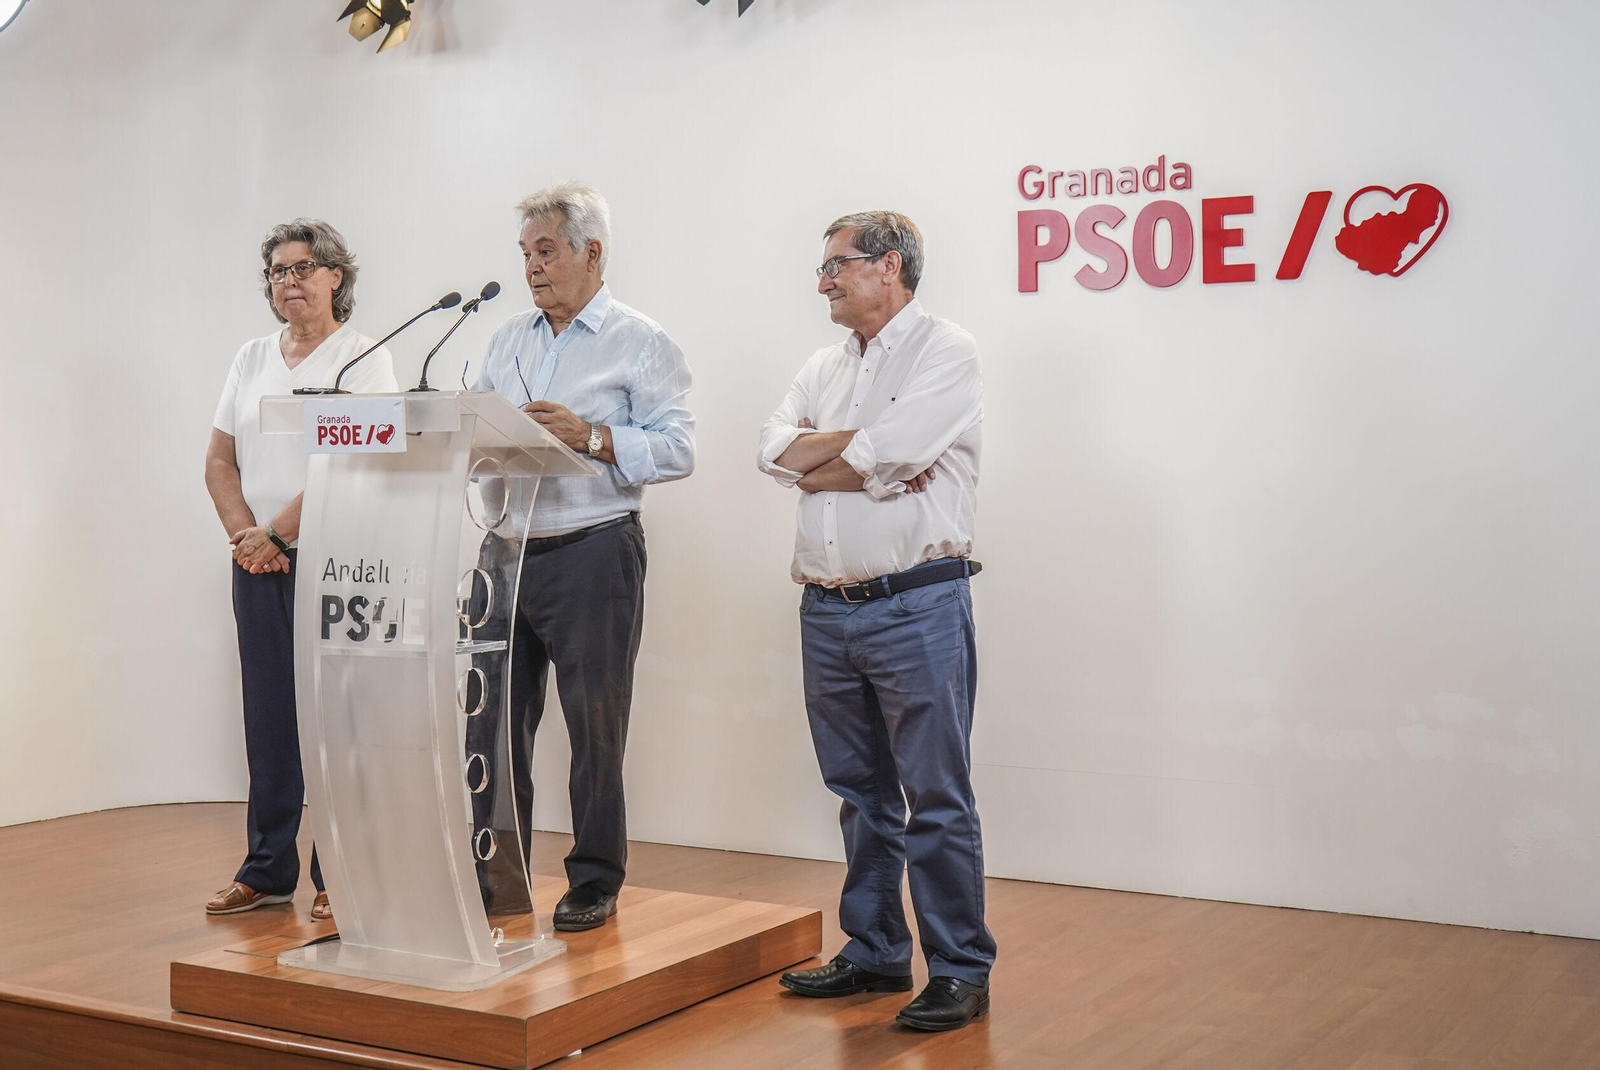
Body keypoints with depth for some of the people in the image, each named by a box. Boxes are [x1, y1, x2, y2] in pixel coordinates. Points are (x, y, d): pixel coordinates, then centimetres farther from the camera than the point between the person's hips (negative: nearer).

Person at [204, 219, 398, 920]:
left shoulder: (364, 359, -3)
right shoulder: (252, 359, 15)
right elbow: (220, 461, 12)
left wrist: (275, 532, -14)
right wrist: (244, 534, -4)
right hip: (259, 566, 6)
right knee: (267, 715, 9)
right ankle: (268, 870, 18)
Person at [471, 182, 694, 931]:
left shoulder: (641, 344, -2)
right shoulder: (508, 340, 17)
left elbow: (677, 449, -11)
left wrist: (590, 437, -20)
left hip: (592, 553, -5)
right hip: (507, 550, 6)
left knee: (595, 725, 2)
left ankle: (594, 883, 13)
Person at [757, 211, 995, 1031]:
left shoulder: (946, 352, -4)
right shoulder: (825, 367, 18)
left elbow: (885, 455, -18)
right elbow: (775, 450, 2)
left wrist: (818, 462, -2)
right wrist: (864, 443, -9)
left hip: (915, 604, -7)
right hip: (827, 610, 7)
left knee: (936, 800, -3)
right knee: (861, 793, 14)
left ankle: (960, 971, 6)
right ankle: (874, 953, 25)